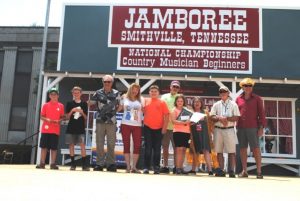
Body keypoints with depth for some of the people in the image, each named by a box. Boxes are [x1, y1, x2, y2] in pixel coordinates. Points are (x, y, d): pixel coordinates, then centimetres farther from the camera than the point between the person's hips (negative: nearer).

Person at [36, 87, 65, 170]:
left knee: (54, 147, 2)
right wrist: (47, 119, -13)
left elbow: (63, 117, 9)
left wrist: (58, 121, -12)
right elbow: (41, 116, 7)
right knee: (44, 146, 3)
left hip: (56, 130, 0)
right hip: (45, 129, 1)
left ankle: (53, 164, 7)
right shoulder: (45, 105, 7)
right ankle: (42, 163, 10)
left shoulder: (61, 106, 6)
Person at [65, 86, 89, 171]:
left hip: (81, 128, -1)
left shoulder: (84, 104, 6)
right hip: (71, 128, 1)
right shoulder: (69, 103, 6)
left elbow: (86, 118, 7)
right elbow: (67, 117, 4)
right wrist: (72, 111, -12)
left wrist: (82, 112, -12)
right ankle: (73, 164, 10)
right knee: (71, 145, 2)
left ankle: (85, 165, -5)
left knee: (82, 145, -7)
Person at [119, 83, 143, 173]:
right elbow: (120, 109, 13)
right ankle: (128, 167, 9)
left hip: (137, 125, 1)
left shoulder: (140, 100, 10)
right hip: (125, 124, 0)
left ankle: (134, 167, 5)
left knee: (137, 146, -3)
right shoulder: (124, 98, 10)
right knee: (126, 145, 2)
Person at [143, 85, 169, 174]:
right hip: (148, 128, 1)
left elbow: (166, 115, 0)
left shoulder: (162, 102, 3)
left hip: (159, 129, 0)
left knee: (157, 149, 5)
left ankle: (156, 167, 11)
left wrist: (164, 127, -5)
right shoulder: (145, 101, 7)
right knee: (148, 148, 3)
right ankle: (146, 167, 7)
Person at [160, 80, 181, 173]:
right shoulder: (164, 97, 11)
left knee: (176, 147, 1)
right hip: (165, 125, 1)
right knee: (165, 147, 5)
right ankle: (165, 166, 13)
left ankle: (176, 166, 9)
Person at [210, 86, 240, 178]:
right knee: (219, 151, 4)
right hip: (218, 129, 3)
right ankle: (221, 170, 10)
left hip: (229, 130, -3)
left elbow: (236, 117, -4)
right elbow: (212, 117, 4)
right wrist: (220, 118, -14)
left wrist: (226, 118, -14)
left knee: (231, 151, -4)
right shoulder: (216, 105, 13)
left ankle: (232, 171, 1)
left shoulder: (233, 104, 6)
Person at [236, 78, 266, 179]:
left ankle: (259, 171, 1)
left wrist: (261, 127, -5)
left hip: (253, 127, -3)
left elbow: (261, 113, 3)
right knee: (242, 149, 5)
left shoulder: (257, 98, 6)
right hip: (241, 128, 3)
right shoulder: (238, 99, 12)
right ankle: (244, 171, 13)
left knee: (256, 149, -3)